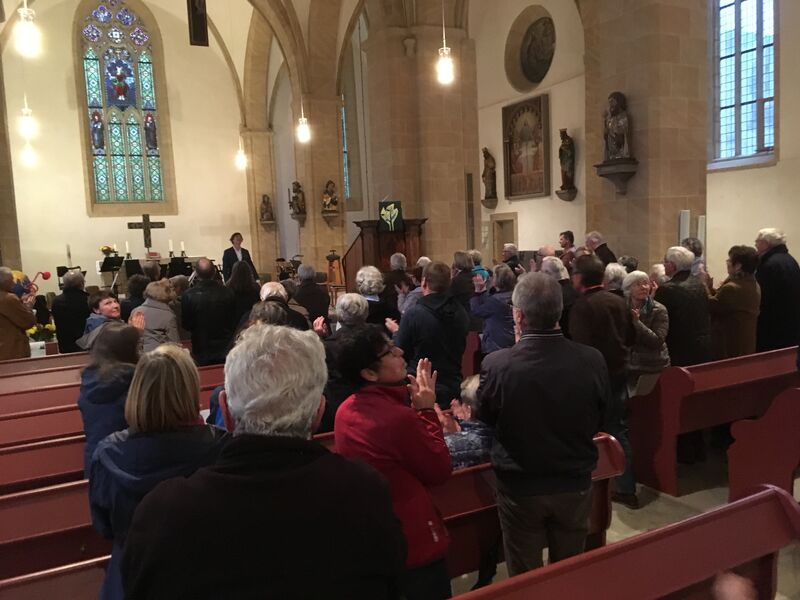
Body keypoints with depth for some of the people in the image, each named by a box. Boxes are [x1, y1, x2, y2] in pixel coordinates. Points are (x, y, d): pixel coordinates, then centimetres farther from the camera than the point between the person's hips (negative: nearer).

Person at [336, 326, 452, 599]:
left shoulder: (345, 411, -3)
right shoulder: (397, 417, -29)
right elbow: (440, 471, -15)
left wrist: (415, 408, 0)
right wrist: (427, 410, -13)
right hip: (414, 543, -7)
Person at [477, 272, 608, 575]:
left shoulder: (497, 365, -24)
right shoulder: (593, 360, -17)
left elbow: (485, 417, -4)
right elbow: (597, 420, 0)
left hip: (520, 489, -2)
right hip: (575, 485, 2)